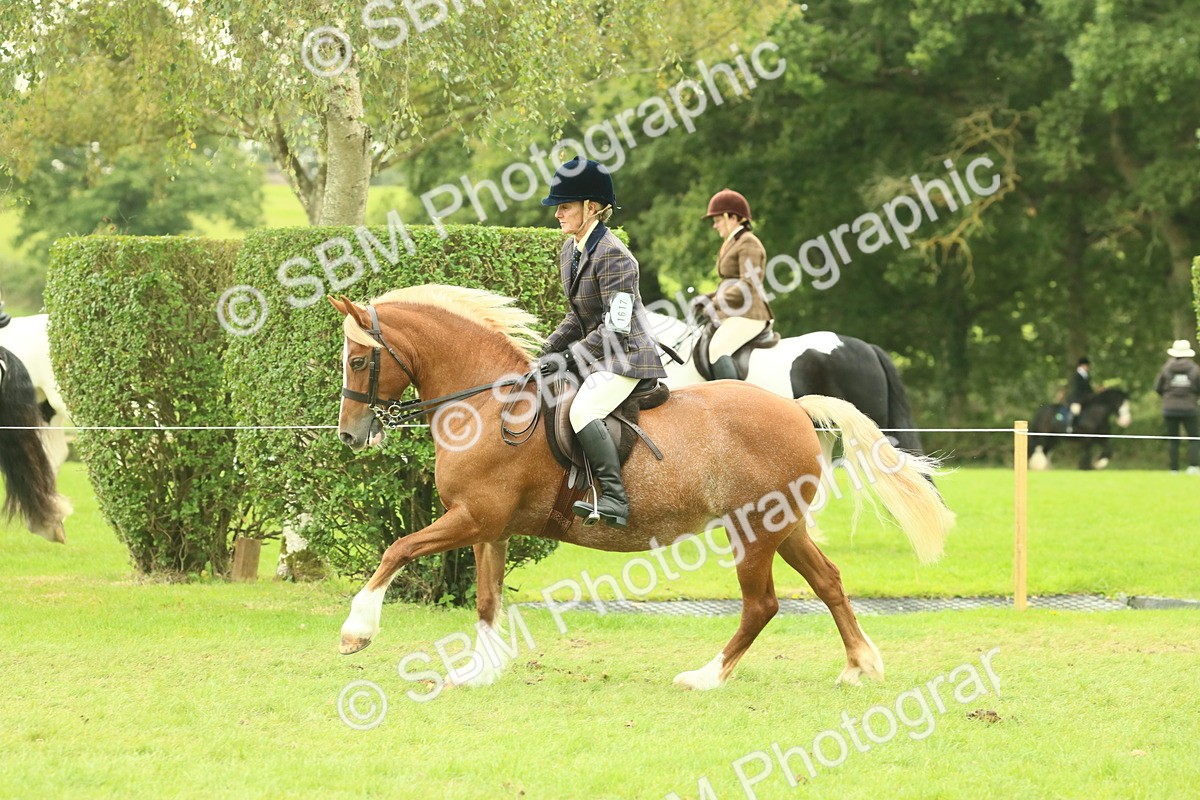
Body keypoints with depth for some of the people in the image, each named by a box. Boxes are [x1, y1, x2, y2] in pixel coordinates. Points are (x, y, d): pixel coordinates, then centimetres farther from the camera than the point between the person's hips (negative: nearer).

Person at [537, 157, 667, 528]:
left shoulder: (613, 255, -19)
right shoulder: (570, 252, 10)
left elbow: (616, 327, -22)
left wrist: (569, 356, -21)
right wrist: (548, 351, 3)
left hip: (626, 356, -10)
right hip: (595, 356, 10)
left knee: (583, 411, -30)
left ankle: (614, 500, -31)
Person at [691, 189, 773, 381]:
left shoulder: (749, 244, -9)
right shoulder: (733, 244, 22)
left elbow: (748, 285, -19)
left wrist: (716, 303, -16)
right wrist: (709, 298, 12)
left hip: (748, 315, -11)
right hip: (734, 315, 11)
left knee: (717, 349, -32)